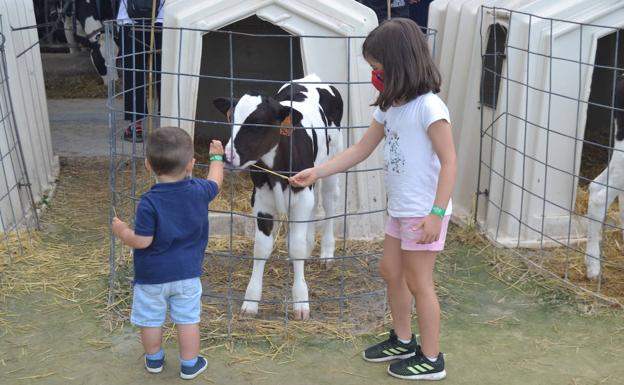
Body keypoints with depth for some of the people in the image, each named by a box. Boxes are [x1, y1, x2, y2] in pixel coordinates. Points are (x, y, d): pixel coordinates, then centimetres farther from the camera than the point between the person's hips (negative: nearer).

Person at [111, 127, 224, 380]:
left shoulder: (149, 202, -22)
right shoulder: (199, 191, -10)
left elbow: (141, 241, -20)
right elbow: (215, 181, 13)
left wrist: (122, 231, 0)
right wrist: (216, 157, 30)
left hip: (152, 275, -3)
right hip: (187, 273, 3)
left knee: (151, 319, 17)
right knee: (188, 319, 14)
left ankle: (154, 360, 35)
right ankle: (190, 365, 25)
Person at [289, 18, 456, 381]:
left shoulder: (428, 106, -19)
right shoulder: (389, 107, 7)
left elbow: (449, 162, -21)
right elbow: (360, 151, 12)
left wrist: (436, 213, -25)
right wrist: (316, 172, 6)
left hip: (424, 212, -9)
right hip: (400, 209, 9)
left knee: (419, 283, 1)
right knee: (391, 271, 19)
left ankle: (431, 359, 16)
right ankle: (402, 340, 37)